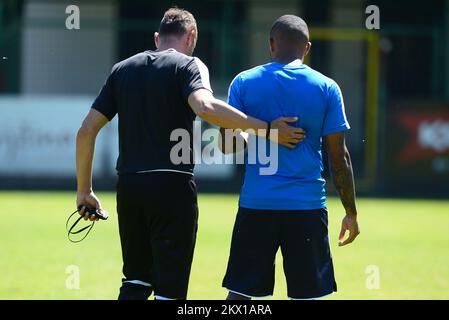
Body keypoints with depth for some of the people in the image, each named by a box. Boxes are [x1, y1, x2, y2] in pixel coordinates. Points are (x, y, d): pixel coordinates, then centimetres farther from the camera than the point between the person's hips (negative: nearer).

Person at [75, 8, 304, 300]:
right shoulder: (188, 65, -2)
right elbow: (205, 106, -25)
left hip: (128, 187, 5)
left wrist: (85, 190, 17)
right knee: (169, 288, -1)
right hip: (173, 186, -5)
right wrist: (265, 128, -21)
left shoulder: (122, 70, 14)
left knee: (136, 280, 17)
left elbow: (87, 131, 11)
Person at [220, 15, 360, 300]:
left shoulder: (244, 82, 3)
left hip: (255, 204, 1)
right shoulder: (326, 88, 1)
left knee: (240, 291, 6)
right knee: (308, 294, 4)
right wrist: (351, 212, 8)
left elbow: (227, 146, 1)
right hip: (307, 205, -1)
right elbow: (339, 156, 0)